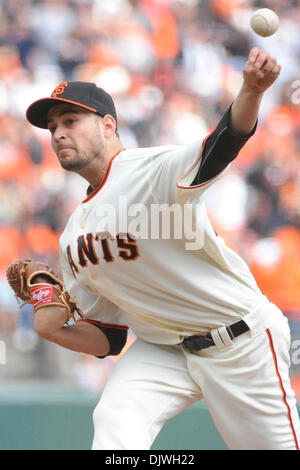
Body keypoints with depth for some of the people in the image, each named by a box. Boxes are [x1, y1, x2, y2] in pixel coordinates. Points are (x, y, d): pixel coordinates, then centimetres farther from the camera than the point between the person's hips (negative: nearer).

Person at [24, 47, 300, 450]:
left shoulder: (149, 170, -16)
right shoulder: (73, 239, 6)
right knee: (116, 420, -22)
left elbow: (222, 146, -37)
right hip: (163, 351, 5)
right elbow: (109, 338, 10)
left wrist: (250, 93, -58)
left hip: (242, 340, -5)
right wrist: (54, 330, -10)